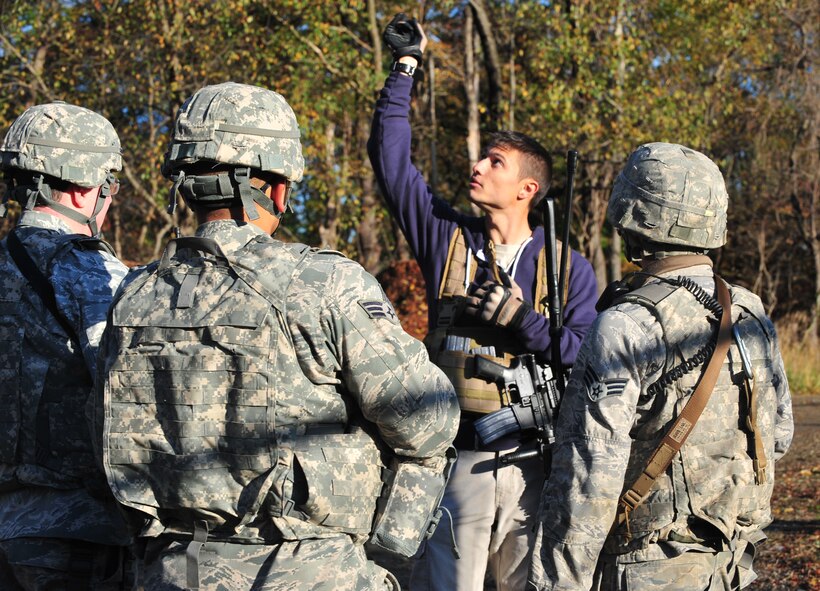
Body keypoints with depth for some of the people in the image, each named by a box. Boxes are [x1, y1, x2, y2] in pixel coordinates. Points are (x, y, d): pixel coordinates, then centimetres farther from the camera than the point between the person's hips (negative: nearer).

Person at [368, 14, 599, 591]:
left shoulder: (568, 268, 5)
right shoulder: (447, 240, 9)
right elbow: (391, 157, 8)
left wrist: (520, 320, -16)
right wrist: (406, 66, 8)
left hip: (535, 466, -1)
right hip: (455, 461, 1)